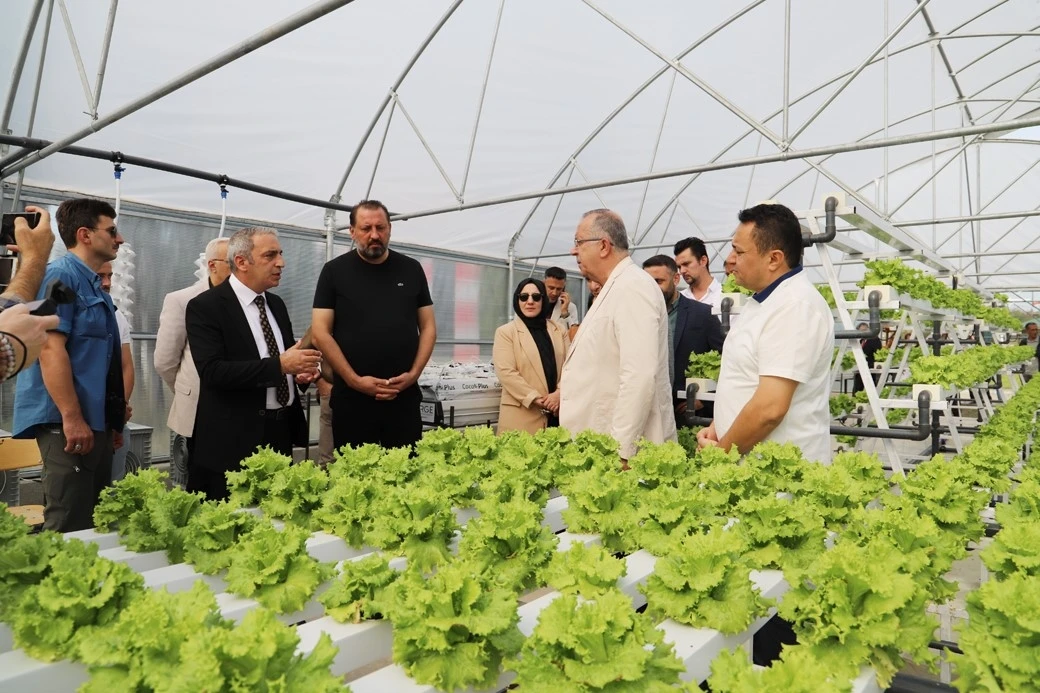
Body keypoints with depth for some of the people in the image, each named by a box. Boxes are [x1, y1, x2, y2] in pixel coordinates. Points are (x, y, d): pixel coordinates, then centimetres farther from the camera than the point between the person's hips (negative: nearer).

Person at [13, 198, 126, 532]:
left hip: (95, 420, 9)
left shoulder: (93, 284, 17)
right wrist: (72, 418, -23)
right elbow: (50, 348, -20)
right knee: (69, 526, -6)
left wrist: (112, 421, 21)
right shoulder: (61, 275, -10)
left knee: (94, 522, 14)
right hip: (68, 422, -9)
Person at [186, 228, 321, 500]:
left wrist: (301, 371, -3)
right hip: (233, 440, -6)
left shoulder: (276, 304, 13)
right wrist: (279, 365, -27)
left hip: (281, 433, 6)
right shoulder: (205, 306, -9)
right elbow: (213, 372, -20)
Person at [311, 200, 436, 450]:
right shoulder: (335, 271, 2)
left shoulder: (411, 270, 8)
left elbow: (428, 327, 9)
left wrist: (414, 373, -5)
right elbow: (320, 332, -2)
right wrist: (354, 380, -11)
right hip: (351, 397, -1)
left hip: (405, 396, 2)